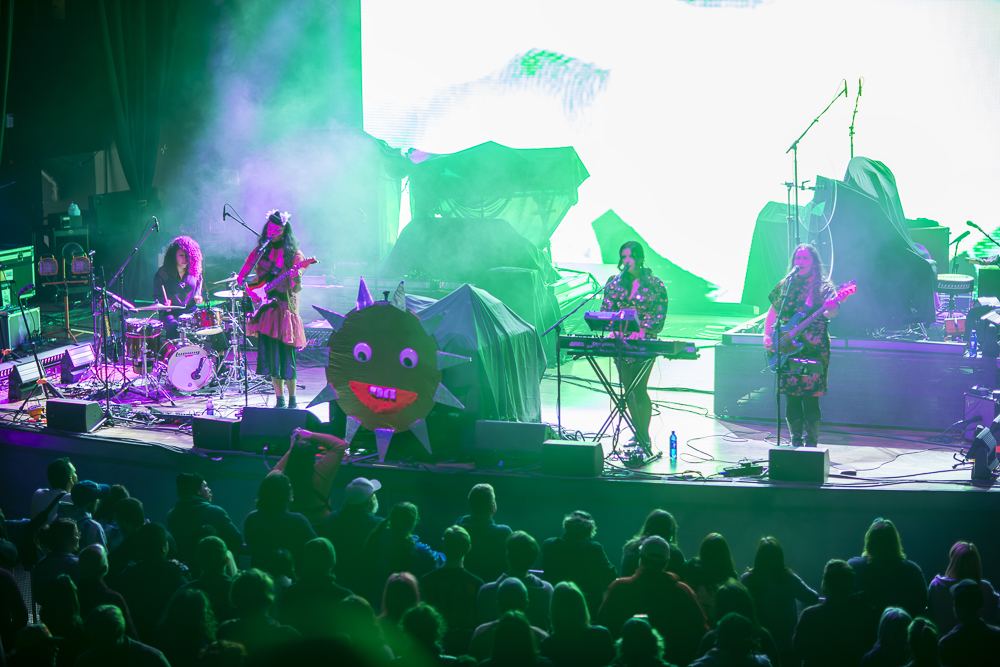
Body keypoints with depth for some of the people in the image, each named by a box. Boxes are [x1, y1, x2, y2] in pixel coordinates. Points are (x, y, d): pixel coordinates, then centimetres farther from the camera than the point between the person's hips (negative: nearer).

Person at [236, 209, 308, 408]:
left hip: (285, 307, -3)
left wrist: (295, 278, -27)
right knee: (270, 354, 2)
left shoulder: (292, 253, 1)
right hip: (265, 307, 3)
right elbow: (241, 276, 11)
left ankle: (292, 401, 1)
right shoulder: (260, 251, 9)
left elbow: (297, 288, -5)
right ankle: (279, 400, 9)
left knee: (286, 354, -7)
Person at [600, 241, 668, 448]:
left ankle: (644, 437, -6)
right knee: (629, 390, 8)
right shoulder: (615, 283, 8)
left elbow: (660, 316, -5)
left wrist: (642, 331, -18)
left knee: (639, 389, -12)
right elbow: (605, 311, 5)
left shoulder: (655, 285, -2)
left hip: (645, 342, -4)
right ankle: (639, 435, 20)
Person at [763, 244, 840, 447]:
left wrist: (830, 310, -37)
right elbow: (772, 312, 18)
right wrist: (767, 336, 3)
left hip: (814, 350, -4)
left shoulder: (823, 287, 2)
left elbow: (832, 313, -14)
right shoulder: (785, 286, 14)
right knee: (791, 397, 3)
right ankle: (796, 441, 14)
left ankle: (811, 444, 0)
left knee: (810, 397, -9)